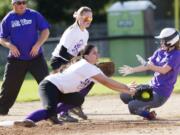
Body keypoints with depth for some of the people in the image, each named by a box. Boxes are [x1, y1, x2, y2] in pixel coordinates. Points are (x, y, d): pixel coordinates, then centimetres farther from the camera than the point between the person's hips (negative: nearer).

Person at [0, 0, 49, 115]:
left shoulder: (34, 15, -1)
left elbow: (45, 31, 0)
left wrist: (38, 45, -14)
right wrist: (9, 45, -14)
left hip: (36, 57, -1)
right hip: (16, 59, 1)